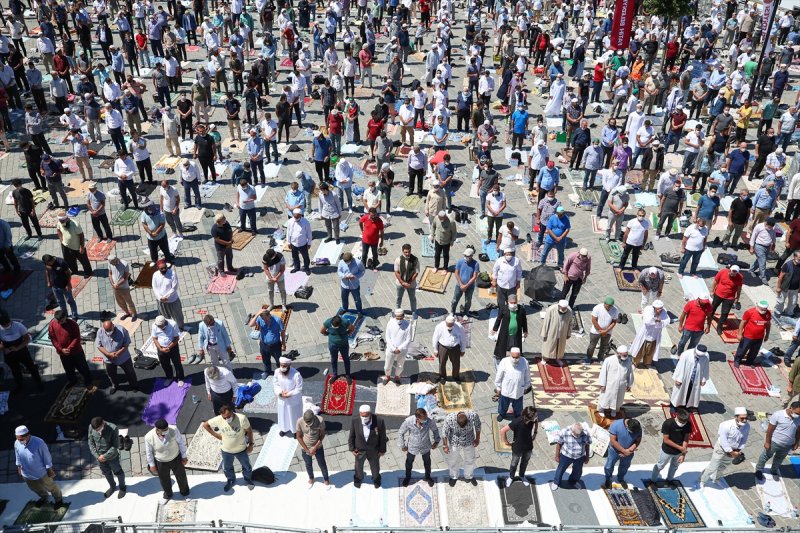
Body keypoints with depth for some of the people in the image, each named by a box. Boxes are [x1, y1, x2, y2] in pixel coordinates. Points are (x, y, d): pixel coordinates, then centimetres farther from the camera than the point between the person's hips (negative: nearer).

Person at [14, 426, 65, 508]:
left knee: (50, 487, 20)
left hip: (41, 473, -5)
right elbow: (18, 456, 3)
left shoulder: (38, 443, -35)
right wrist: (19, 467, 13)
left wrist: (49, 470, -13)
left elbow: (47, 457, -21)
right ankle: (44, 498, 61)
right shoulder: (17, 443, -19)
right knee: (36, 489, 31)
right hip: (26, 474, 5)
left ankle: (59, 500, 47)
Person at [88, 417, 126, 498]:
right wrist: (97, 456, -12)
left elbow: (115, 446, -23)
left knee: (117, 472, 19)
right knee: (106, 473, 25)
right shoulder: (91, 427, -20)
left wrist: (105, 456, -22)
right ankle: (112, 487, 52)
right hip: (99, 456, 4)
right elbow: (91, 442, -7)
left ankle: (123, 487, 45)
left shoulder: (113, 429, -32)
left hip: (112, 456, -4)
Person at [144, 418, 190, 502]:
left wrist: (184, 456, -5)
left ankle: (184, 491, 55)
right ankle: (168, 493, 58)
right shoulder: (149, 437, -30)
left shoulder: (173, 430, -31)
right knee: (164, 479, 24)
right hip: (161, 462, 0)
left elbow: (181, 442, -14)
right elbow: (149, 452, -11)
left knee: (181, 476, 23)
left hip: (176, 458, 0)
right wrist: (152, 465, -1)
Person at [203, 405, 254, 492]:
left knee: (246, 466, 22)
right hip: (226, 451, 1)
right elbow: (205, 425, -8)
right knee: (227, 468, 25)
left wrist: (250, 444, -8)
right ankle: (231, 480, 55)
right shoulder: (218, 420, -26)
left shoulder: (242, 418, -31)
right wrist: (216, 435, -9)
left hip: (241, 449, -1)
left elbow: (249, 430, -14)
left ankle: (248, 480, 52)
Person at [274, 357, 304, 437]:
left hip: (294, 400, -4)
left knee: (294, 416, 18)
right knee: (283, 414, 25)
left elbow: (299, 389, -20)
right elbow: (276, 385, -4)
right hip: (282, 399, 4)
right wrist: (280, 393, -20)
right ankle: (284, 428, 52)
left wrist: (289, 394, -25)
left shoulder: (296, 374, -31)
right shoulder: (277, 372, -18)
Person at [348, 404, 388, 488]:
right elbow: (351, 436, -9)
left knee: (375, 466, 26)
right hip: (359, 450, 1)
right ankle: (358, 478, 59)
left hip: (374, 450, -1)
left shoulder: (379, 421, -29)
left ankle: (376, 479, 58)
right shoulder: (354, 421, -26)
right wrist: (352, 449, -5)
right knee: (359, 466, 27)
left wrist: (382, 450, -4)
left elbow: (382, 437, -14)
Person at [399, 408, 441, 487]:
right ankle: (408, 477, 56)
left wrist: (436, 441, -3)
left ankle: (428, 476, 57)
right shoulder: (408, 421, -35)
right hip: (412, 447, 0)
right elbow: (400, 433, -15)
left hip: (425, 447, 1)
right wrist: (402, 446, -7)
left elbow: (435, 430, -8)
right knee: (409, 462, 26)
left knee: (427, 462, 27)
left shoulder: (430, 421, -33)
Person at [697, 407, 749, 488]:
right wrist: (732, 452, -22)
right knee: (713, 467, 2)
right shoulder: (726, 426, -35)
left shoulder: (747, 426, -21)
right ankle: (701, 482, 23)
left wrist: (738, 450, -11)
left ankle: (715, 480, 51)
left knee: (723, 467, 26)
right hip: (721, 448, -5)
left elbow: (744, 439, -5)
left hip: (734, 450, 5)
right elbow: (723, 441, -27)